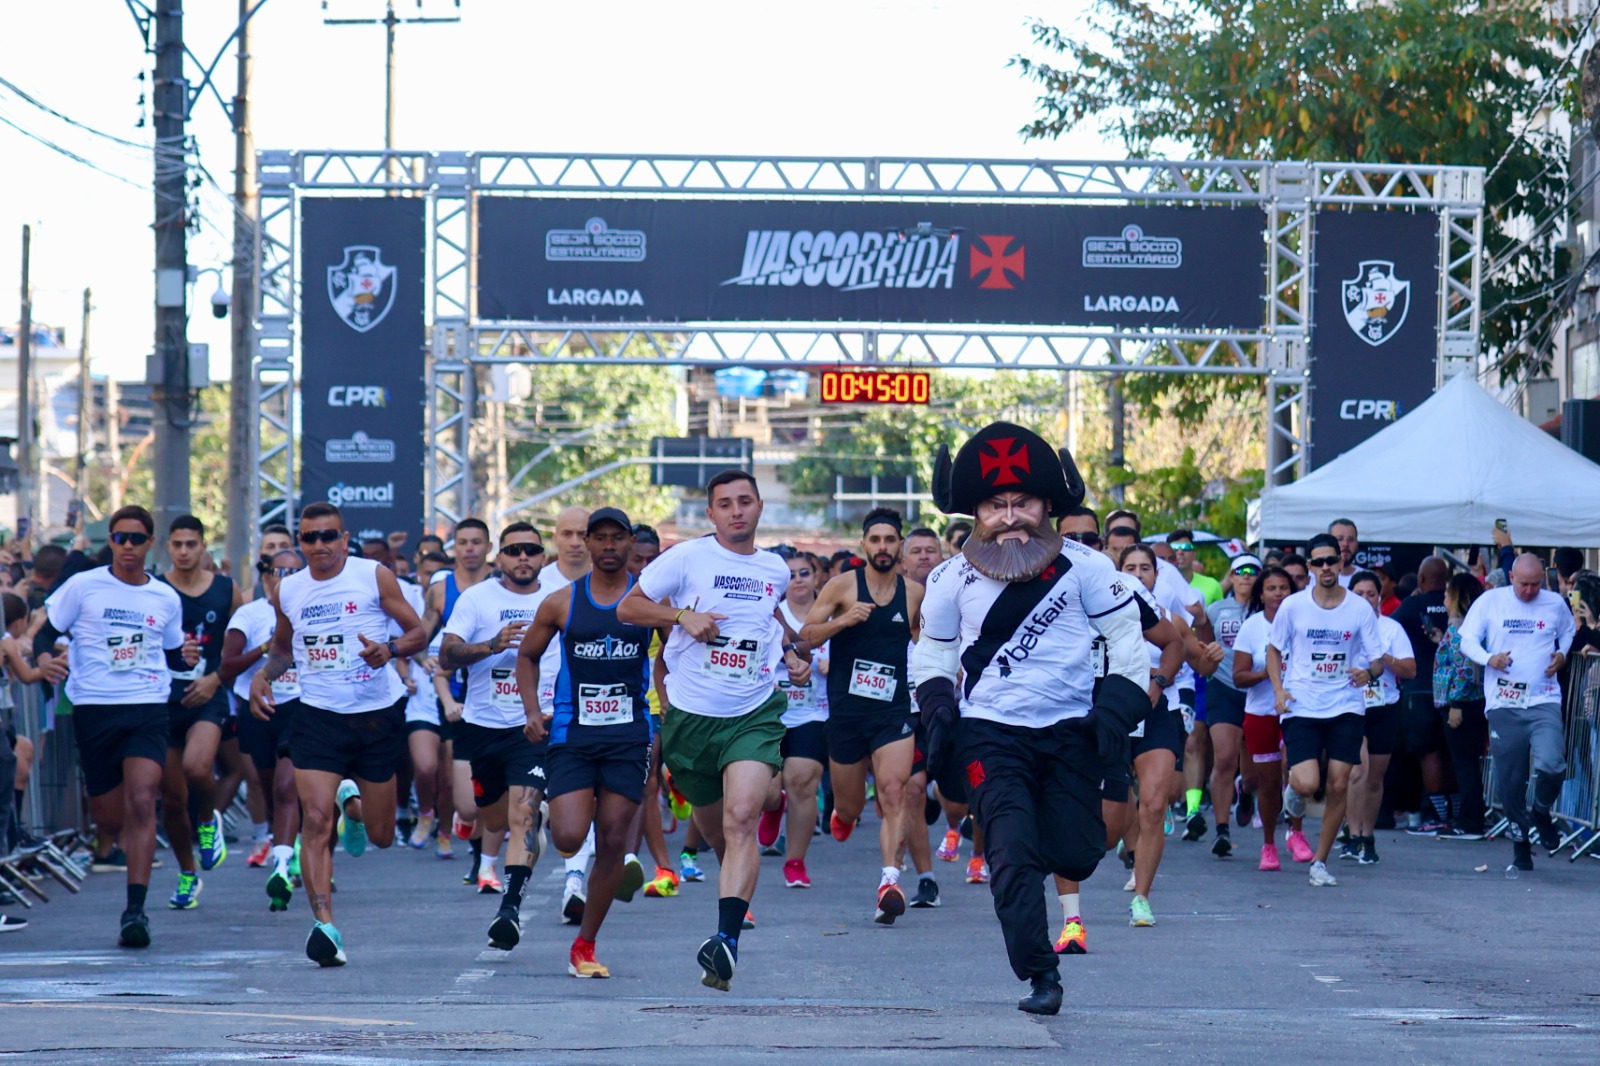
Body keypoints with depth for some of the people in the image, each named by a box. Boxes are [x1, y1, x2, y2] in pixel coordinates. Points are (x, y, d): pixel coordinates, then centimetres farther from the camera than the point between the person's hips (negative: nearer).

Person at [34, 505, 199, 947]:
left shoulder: (165, 598, 9)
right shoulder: (82, 586, 2)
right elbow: (46, 632, 4)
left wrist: (186, 657, -1)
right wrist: (44, 658, -18)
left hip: (148, 708, 0)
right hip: (94, 709, 0)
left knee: (141, 802, -19)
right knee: (108, 819, 5)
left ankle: (135, 910, -20)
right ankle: (132, 844, 45)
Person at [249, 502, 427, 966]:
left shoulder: (375, 578, -4)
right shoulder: (288, 590, 6)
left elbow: (418, 632, 0)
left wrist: (389, 649, -21)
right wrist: (264, 674, 2)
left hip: (378, 714, -1)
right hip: (318, 715, 1)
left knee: (380, 836, 10)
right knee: (315, 820, -18)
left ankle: (354, 802, 46)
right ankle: (324, 923, -18)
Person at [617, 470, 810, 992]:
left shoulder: (776, 570, 10)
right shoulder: (686, 558, -2)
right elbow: (627, 608, -1)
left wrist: (791, 652, 15)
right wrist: (682, 615, -15)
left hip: (755, 714, 0)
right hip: (691, 714, 0)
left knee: (742, 819, -20)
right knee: (715, 831, 12)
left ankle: (727, 938, -30)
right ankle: (737, 893, 45)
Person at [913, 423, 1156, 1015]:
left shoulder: (1083, 567, 0)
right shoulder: (954, 578, 5)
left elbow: (1126, 634, 5)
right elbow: (932, 649, 17)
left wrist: (1117, 707, -6)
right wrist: (937, 706, 1)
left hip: (1070, 732, 0)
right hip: (991, 736, 0)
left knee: (1076, 857, -3)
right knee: (1013, 853, -14)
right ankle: (1040, 976, -6)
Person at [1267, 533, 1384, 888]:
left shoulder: (1360, 609, 0)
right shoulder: (1293, 606, -1)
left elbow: (1378, 658, 5)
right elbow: (1274, 649, 11)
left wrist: (1370, 672, -18)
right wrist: (1278, 689, -3)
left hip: (1346, 708, 1)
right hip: (1301, 708, -1)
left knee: (1339, 786, -2)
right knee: (1308, 785, -16)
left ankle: (1320, 861, 13)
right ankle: (1294, 786, 24)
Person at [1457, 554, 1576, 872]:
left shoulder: (1555, 604, 6)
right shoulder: (1490, 601, 2)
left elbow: (1569, 631, 25)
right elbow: (1467, 640, 3)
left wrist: (1562, 654, 4)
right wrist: (1489, 658, -17)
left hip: (1544, 701, 0)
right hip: (1504, 705, 0)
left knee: (1551, 764, -22)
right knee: (1509, 782, 3)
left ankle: (1541, 813, 8)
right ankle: (1521, 839, 22)